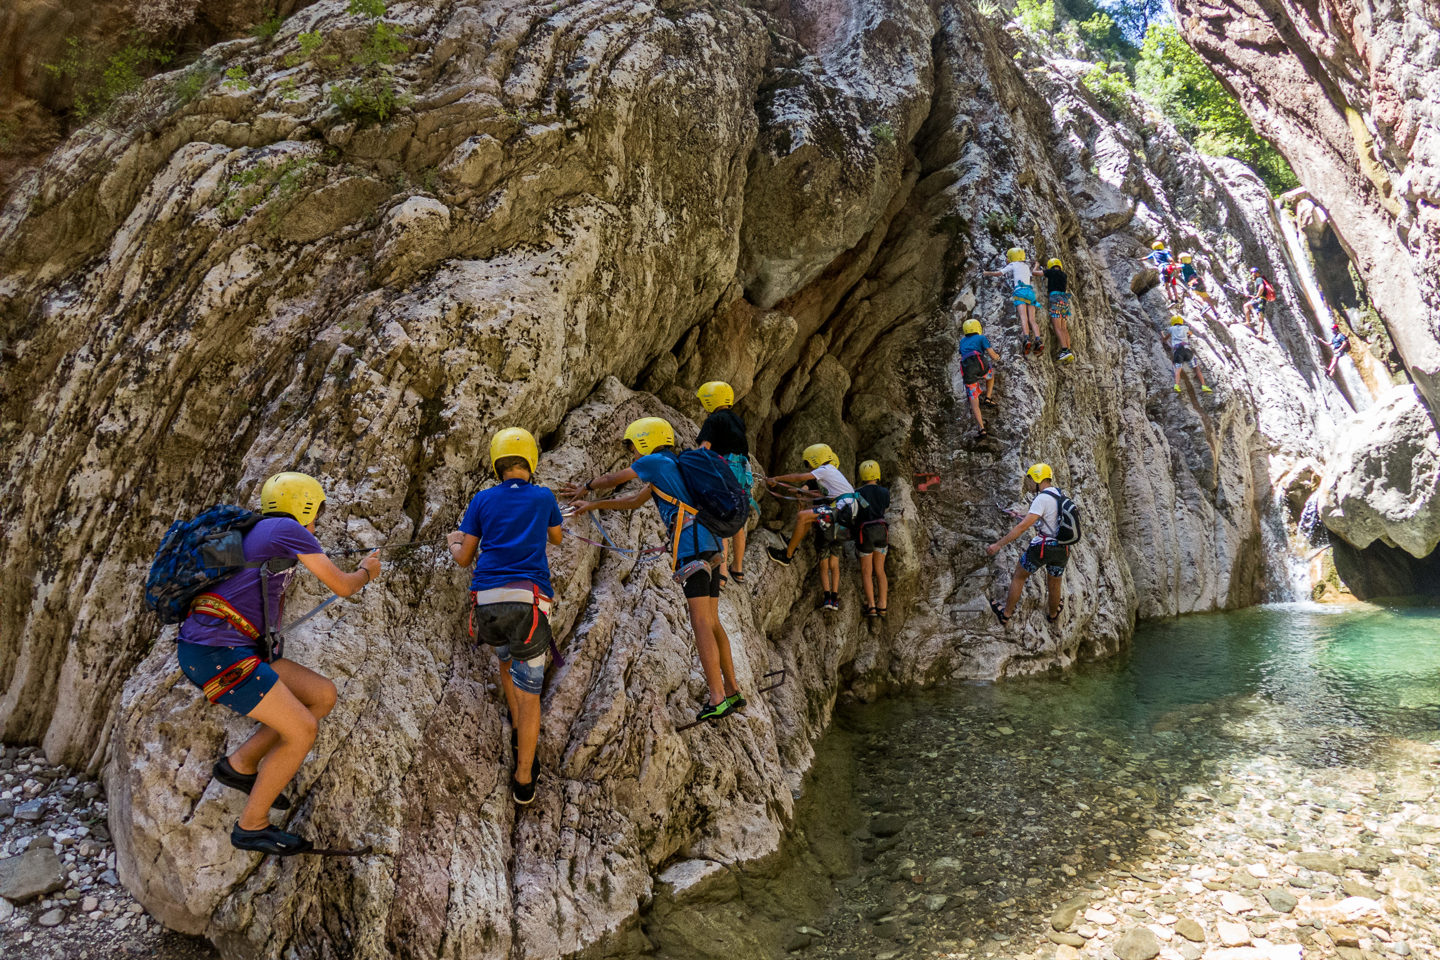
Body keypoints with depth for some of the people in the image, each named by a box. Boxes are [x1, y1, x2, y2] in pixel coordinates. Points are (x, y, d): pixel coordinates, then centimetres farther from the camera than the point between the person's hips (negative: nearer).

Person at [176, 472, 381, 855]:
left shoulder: (256, 535, 22)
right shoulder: (288, 529, -4)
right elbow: (343, 586, -1)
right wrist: (366, 572, 19)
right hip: (217, 652, -10)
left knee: (323, 695, 8)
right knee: (302, 731, -8)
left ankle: (241, 765, 16)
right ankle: (251, 827, 7)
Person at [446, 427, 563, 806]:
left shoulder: (482, 500, 10)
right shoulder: (544, 497, 11)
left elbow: (464, 559, 12)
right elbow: (556, 538, 31)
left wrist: (453, 542, 36)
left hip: (486, 603, 2)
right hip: (528, 601, -2)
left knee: (506, 660, 32)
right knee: (529, 692, 7)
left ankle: (519, 736, 42)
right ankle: (523, 779, 11)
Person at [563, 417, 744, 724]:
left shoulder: (656, 461, 0)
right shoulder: (665, 470, 27)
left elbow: (613, 480, 11)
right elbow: (633, 501, 35)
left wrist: (586, 487, 31)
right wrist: (592, 505, 39)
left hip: (691, 546, -10)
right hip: (709, 547, 10)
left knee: (702, 623, -12)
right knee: (712, 622, 11)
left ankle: (717, 700, -14)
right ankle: (732, 691, 14)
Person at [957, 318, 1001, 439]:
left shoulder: (963, 341, 30)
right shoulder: (982, 338, 16)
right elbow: (993, 356, 7)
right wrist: (997, 356, 33)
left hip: (967, 372, 3)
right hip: (980, 365, -2)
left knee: (973, 400, -2)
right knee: (991, 374, 35)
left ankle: (982, 429, -14)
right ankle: (987, 398, 21)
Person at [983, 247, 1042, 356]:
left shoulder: (1013, 265, 12)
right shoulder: (1026, 266, 30)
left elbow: (997, 273, 12)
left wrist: (988, 273, 31)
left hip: (1020, 291, -6)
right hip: (1031, 291, 6)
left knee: (1023, 318, -23)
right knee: (1032, 319, -5)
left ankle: (1026, 339, -42)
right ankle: (1038, 341, -25)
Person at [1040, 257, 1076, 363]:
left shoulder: (1051, 272, 7)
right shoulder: (1064, 276, 23)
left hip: (1056, 299, -6)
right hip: (1065, 300, 6)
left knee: (1057, 327, -15)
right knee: (1064, 328, 2)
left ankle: (1065, 351, -30)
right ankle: (1069, 352, -10)